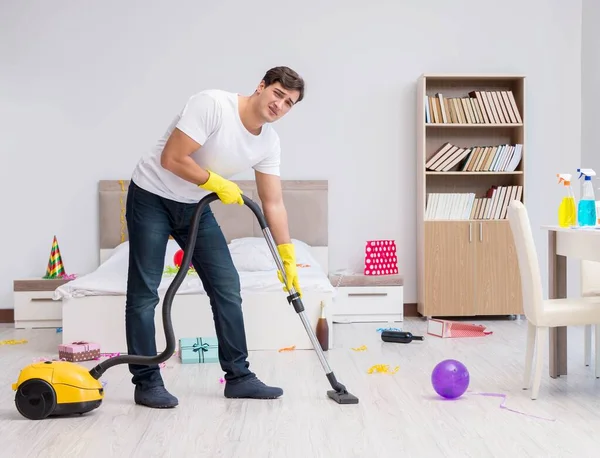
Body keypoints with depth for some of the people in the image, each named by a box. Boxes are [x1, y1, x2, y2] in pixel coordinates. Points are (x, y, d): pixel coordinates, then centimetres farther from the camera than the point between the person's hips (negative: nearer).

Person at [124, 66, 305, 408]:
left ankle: (239, 376, 10)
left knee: (228, 287, 1)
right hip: (151, 197, -6)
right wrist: (218, 183, -16)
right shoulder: (212, 104, -24)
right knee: (144, 293, -4)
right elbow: (171, 159, -26)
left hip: (195, 207, 7)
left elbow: (274, 203, -1)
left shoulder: (269, 142, -3)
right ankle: (147, 382, 7)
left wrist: (288, 258, -4)